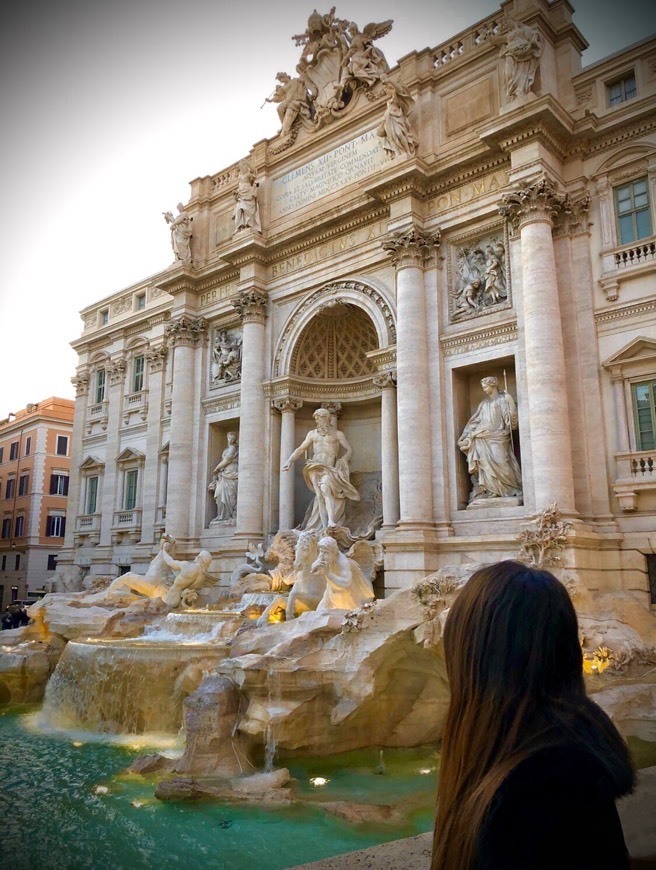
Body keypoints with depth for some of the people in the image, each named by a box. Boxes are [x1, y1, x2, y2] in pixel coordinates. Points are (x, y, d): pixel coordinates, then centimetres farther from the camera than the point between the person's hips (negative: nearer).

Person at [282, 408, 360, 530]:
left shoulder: (338, 434, 10)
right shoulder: (312, 433, 18)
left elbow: (349, 450, 9)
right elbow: (300, 449, 15)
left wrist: (341, 461, -5)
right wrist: (290, 461, 2)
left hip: (330, 468, -3)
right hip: (316, 468, 3)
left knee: (325, 488, -29)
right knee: (320, 495, -13)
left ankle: (331, 522, -37)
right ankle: (325, 527, -17)